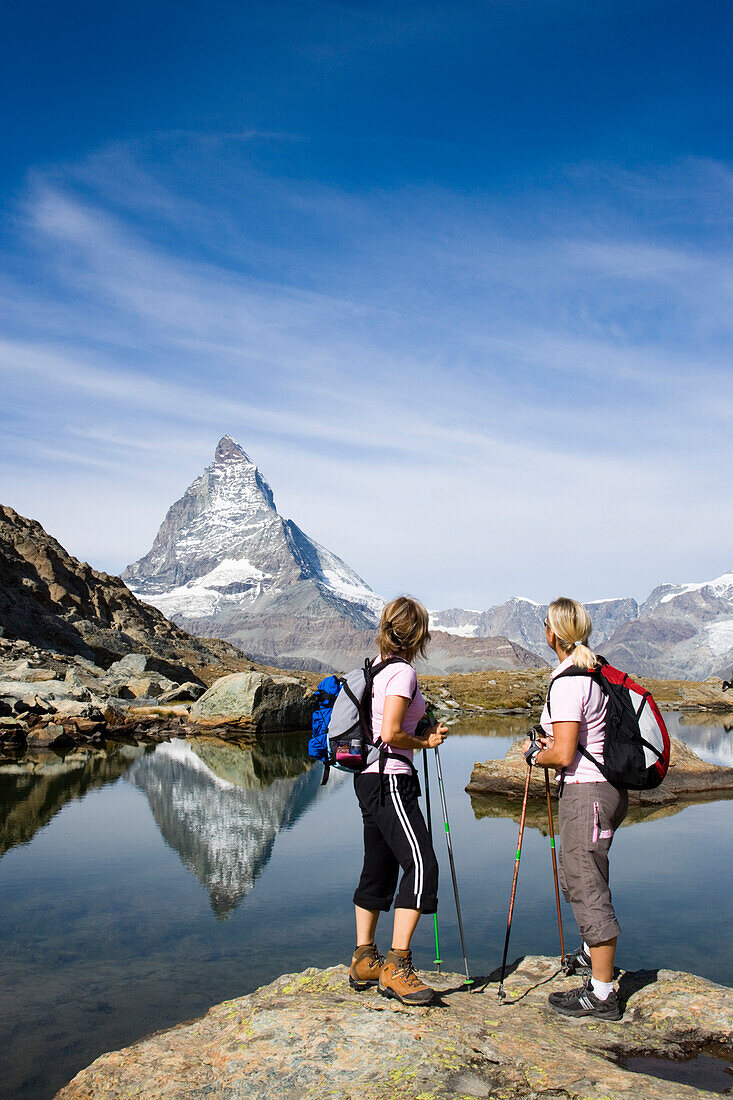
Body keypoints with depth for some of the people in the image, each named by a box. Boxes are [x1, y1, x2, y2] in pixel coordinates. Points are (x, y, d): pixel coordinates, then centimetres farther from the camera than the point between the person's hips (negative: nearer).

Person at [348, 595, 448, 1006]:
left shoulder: (380, 669, 14)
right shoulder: (403, 671, -13)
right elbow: (390, 735, -20)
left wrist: (424, 733, 16)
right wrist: (425, 743, -5)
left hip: (371, 780, 10)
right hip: (389, 779, -10)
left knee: (379, 869, 15)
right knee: (421, 864, -12)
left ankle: (365, 961, 23)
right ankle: (397, 965, -11)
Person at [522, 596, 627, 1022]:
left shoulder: (567, 683, -20)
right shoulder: (600, 672, 8)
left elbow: (563, 756, -22)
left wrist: (535, 755, -3)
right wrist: (557, 740, 15)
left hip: (585, 792, -10)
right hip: (611, 788, 10)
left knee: (588, 887, -1)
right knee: (575, 873, 26)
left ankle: (602, 993, 7)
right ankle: (592, 952, 45)